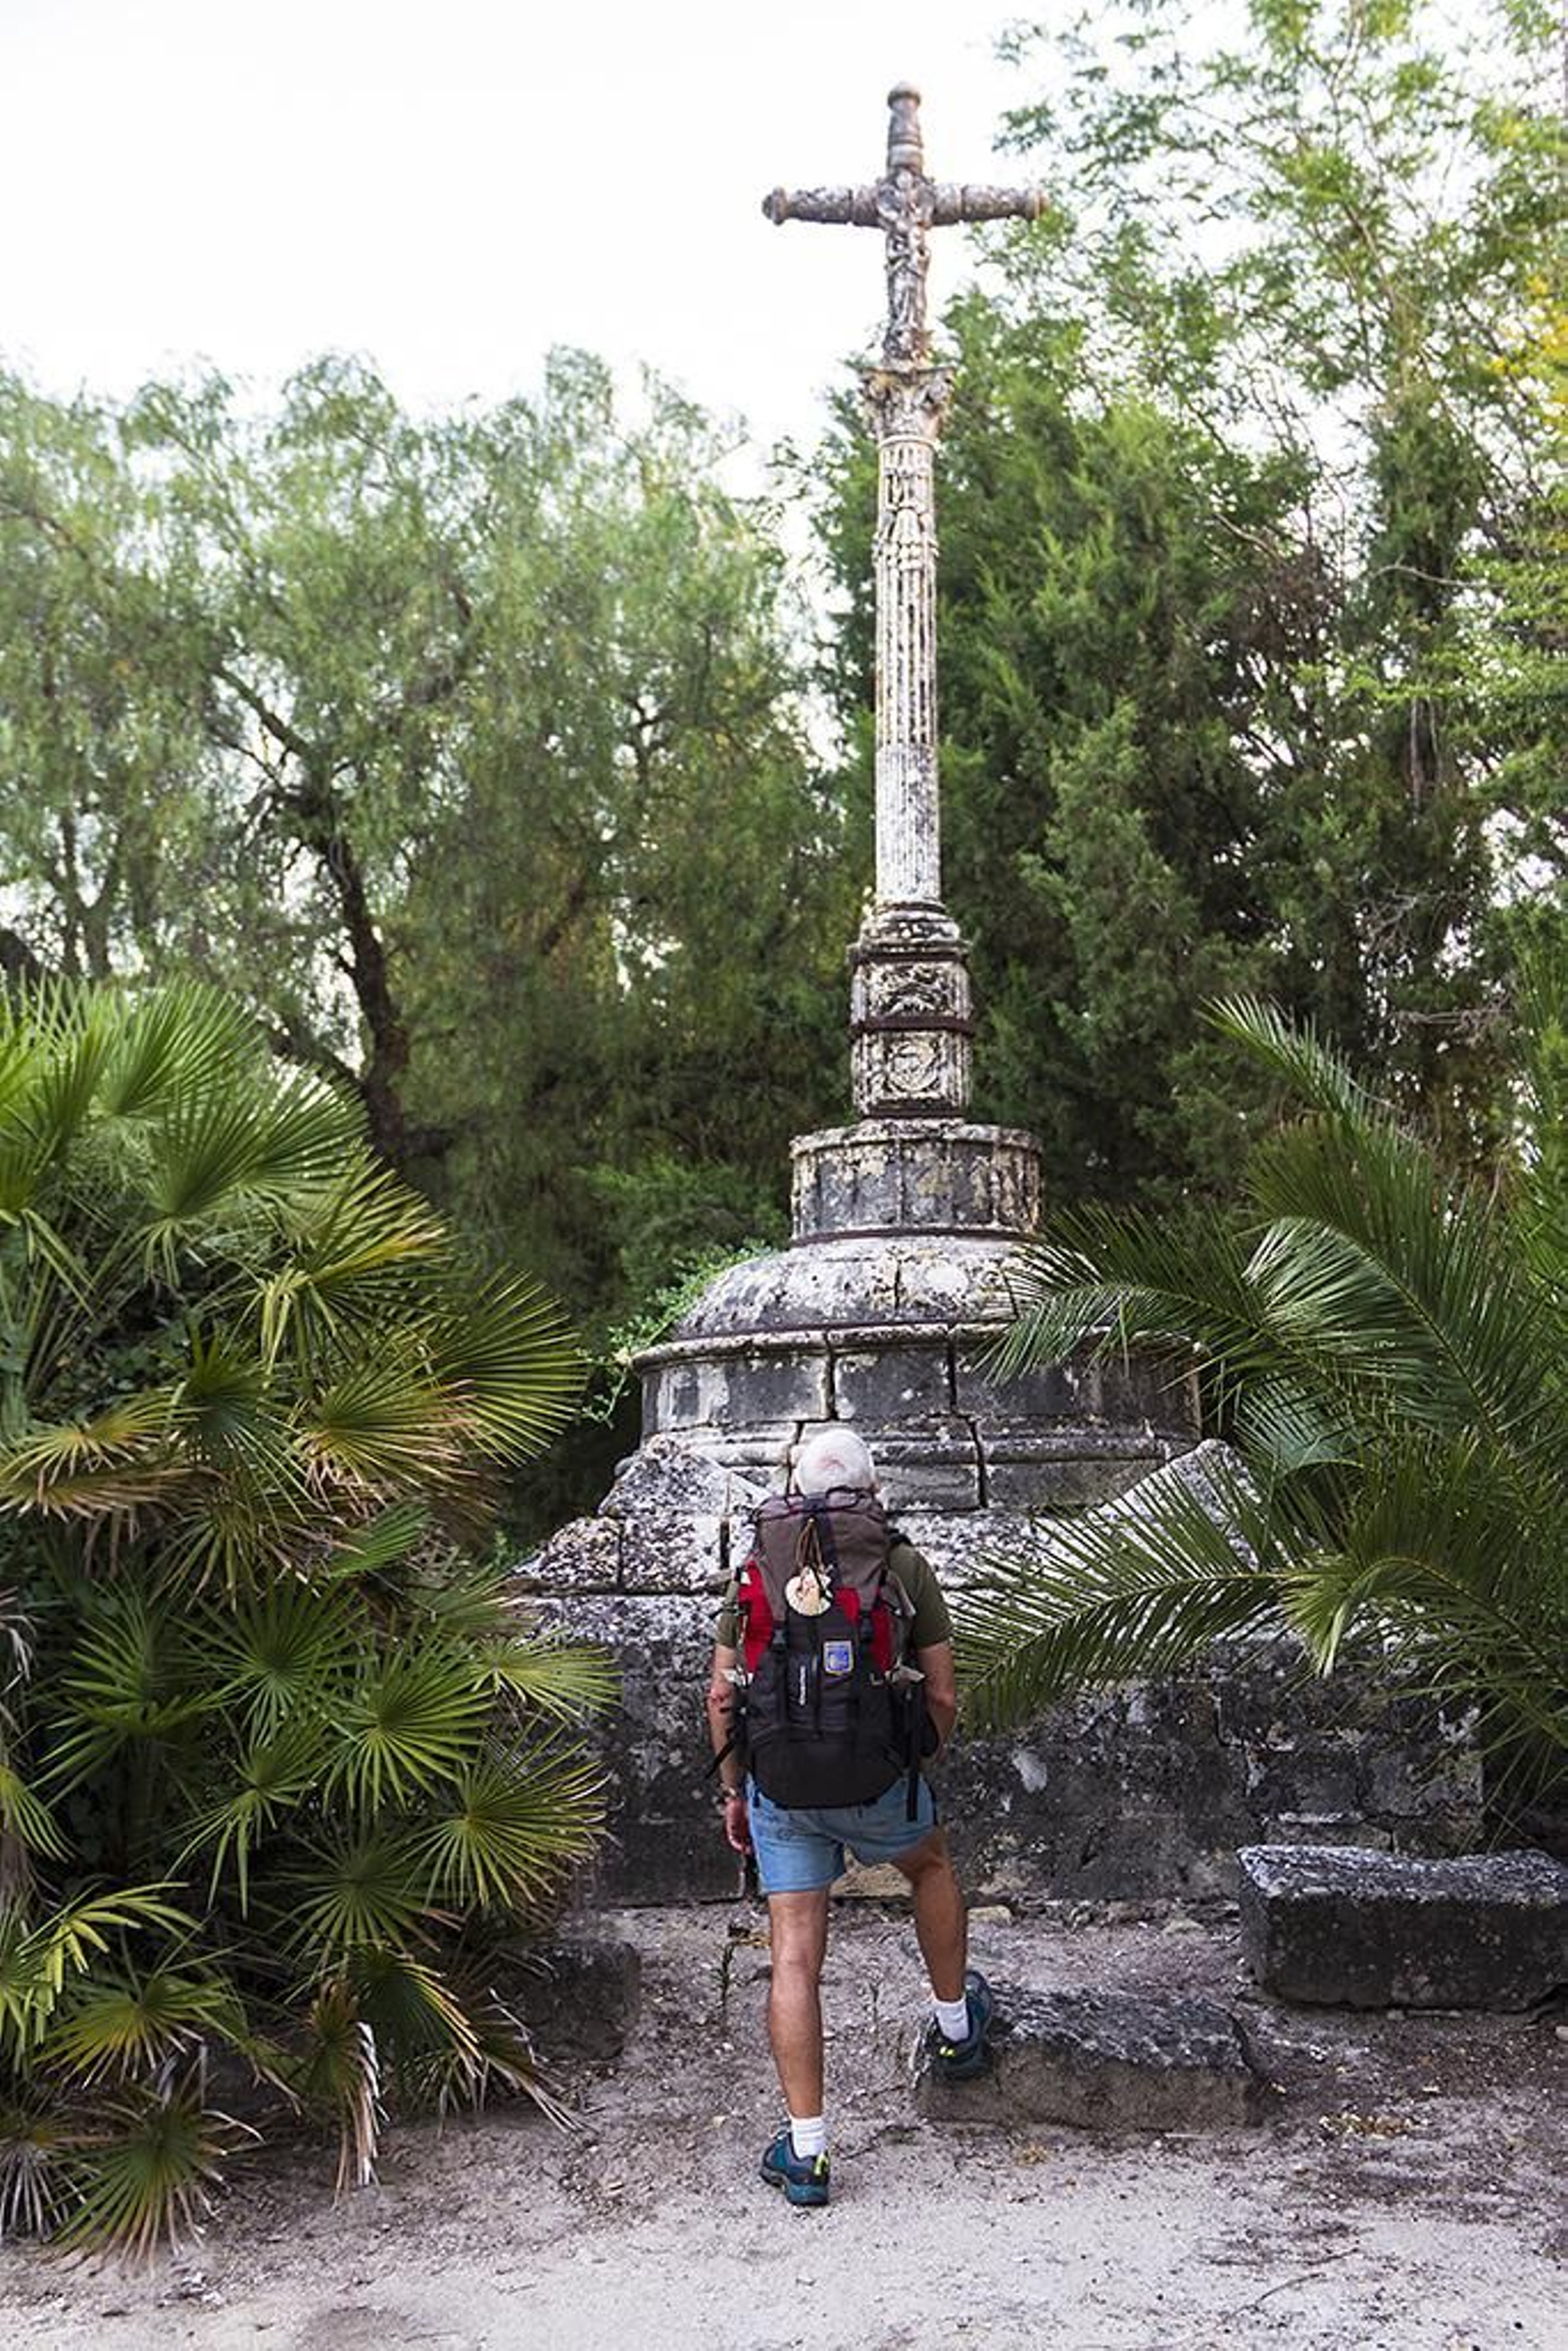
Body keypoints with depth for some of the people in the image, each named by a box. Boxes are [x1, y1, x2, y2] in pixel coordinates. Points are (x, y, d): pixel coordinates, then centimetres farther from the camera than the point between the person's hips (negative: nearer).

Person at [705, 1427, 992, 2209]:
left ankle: (806, 2152, 8)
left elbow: (722, 1695, 3)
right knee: (931, 1866, 31)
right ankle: (955, 2025, 47)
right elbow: (943, 1694, 2)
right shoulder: (904, 1566, 1)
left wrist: (732, 1792, 14)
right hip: (875, 1782, -1)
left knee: (795, 1960, 6)